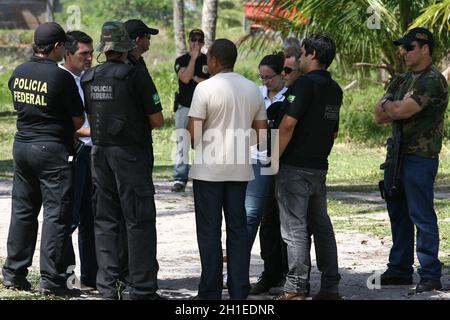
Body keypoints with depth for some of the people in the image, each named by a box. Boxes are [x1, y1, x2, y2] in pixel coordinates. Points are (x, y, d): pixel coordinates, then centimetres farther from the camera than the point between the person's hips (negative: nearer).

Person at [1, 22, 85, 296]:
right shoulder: (60, 77, -14)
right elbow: (78, 120, -7)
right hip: (53, 150, -6)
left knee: (23, 211, 13)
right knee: (56, 213, -1)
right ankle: (51, 278, -2)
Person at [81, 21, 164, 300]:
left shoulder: (89, 78, 4)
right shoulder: (136, 75, -13)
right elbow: (157, 120, -10)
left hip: (100, 151, 6)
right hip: (131, 153, -5)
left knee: (106, 221, 11)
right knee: (140, 221, -1)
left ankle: (108, 286, 12)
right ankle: (140, 287, -3)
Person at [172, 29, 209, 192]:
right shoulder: (181, 61, 5)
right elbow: (185, 78, -14)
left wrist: (195, 78, -8)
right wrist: (194, 57, -11)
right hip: (185, 107, -1)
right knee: (182, 143, -9)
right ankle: (179, 179, -11)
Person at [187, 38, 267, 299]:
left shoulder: (206, 88, -12)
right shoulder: (253, 90, 6)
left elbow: (193, 132, -15)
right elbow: (261, 131, 10)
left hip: (209, 169, -5)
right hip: (240, 170, 5)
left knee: (209, 231, 2)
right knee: (238, 229, 9)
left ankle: (211, 292, 3)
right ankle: (239, 291, 9)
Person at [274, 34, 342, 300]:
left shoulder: (305, 84, -14)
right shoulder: (334, 89, 12)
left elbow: (288, 124, -21)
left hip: (295, 167, -8)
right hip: (320, 166, 8)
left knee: (295, 228, -4)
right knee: (321, 225, 12)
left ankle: (296, 288, -4)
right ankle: (331, 286, 13)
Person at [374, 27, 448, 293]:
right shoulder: (403, 80, 16)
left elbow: (401, 111, -21)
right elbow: (380, 116, 11)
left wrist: (389, 106, 0)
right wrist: (397, 107, -7)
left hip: (421, 158, -9)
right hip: (398, 154, 9)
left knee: (422, 217, -8)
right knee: (399, 215, 14)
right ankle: (400, 270, 22)